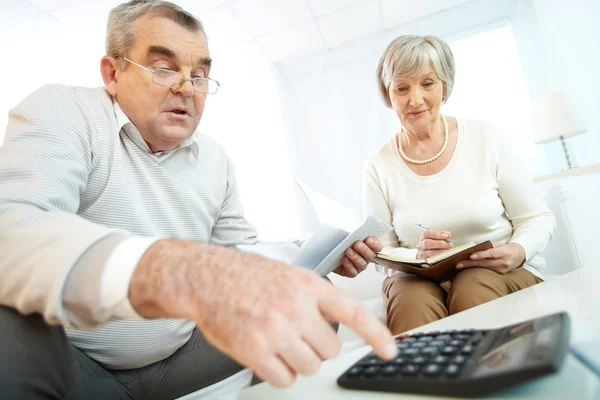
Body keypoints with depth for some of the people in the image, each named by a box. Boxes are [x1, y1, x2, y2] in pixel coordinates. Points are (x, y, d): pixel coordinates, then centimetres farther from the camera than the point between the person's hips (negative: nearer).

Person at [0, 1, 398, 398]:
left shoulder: (216, 159, 7)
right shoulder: (60, 113, -11)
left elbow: (242, 253, 12)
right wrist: (182, 276, -50)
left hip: (180, 357, 5)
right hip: (68, 361, -3)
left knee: (314, 309, -5)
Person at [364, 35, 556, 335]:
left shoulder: (485, 138, -2)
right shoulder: (378, 167, -2)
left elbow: (537, 218, 4)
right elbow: (381, 254, -1)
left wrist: (518, 251, -17)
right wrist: (416, 256, -22)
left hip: (502, 275, 1)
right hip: (418, 280, 0)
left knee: (473, 287, -31)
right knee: (411, 299, -32)